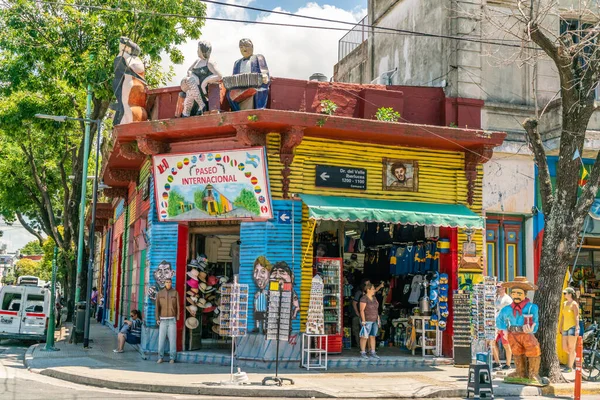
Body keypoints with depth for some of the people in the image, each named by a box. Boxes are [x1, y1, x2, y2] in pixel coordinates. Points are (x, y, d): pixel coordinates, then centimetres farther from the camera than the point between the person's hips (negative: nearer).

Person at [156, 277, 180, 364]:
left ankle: (172, 358, 3)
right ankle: (160, 357, 7)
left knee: (172, 339, -3)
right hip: (163, 320, 1)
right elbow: (157, 306, 3)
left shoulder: (175, 293, 0)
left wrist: (177, 319, -6)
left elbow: (178, 306, 0)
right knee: (161, 339, -2)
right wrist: (157, 319, -5)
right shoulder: (160, 293, 3)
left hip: (172, 319, -1)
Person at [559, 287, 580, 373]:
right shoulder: (564, 303, 15)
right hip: (566, 328, 8)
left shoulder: (574, 304, -8)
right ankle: (576, 356, 30)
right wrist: (560, 327, 20)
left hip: (572, 328, -8)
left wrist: (577, 329, -21)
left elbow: (577, 317, -14)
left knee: (571, 348, -4)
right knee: (564, 348, 6)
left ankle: (570, 367, 1)